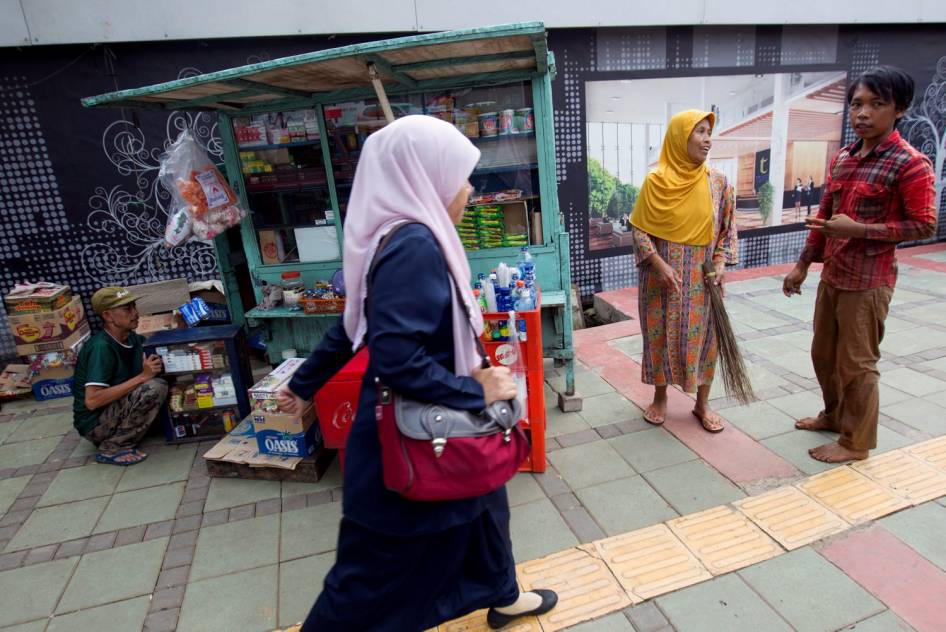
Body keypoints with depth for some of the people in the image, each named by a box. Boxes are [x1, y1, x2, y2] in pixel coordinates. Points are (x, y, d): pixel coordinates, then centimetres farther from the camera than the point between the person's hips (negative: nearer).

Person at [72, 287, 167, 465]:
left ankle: (113, 436, 7)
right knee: (155, 387, -26)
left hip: (116, 409, 8)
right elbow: (92, 400, -30)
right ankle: (112, 448, -11)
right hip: (94, 422, -8)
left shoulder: (131, 338, -1)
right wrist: (142, 377, -29)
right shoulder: (101, 347, -24)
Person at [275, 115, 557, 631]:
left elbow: (354, 327, 11)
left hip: (426, 420, 10)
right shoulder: (413, 244, -26)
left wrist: (303, 385, 20)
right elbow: (397, 358, -31)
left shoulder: (408, 238, 3)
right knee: (379, 568, 12)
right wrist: (477, 390, -19)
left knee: (480, 501, 27)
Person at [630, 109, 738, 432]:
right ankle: (660, 398, 28)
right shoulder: (655, 180, -7)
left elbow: (728, 228, 7)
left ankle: (702, 404, 26)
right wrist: (659, 264, -15)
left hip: (701, 279, 2)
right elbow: (639, 229, -6)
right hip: (662, 276, -2)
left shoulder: (718, 181, 0)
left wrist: (720, 264, -5)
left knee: (703, 336, 8)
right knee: (661, 334, 8)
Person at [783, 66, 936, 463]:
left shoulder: (910, 163, -13)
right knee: (823, 353, 19)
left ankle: (856, 442, 22)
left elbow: (924, 225, -13)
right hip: (832, 274, 7)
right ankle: (834, 415, 40)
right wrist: (803, 264, 13)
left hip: (868, 280, -7)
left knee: (856, 362, 4)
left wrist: (858, 229, -22)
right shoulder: (842, 158, 8)